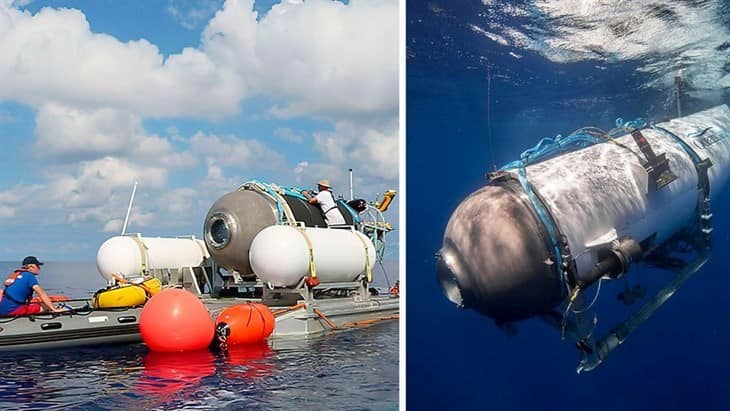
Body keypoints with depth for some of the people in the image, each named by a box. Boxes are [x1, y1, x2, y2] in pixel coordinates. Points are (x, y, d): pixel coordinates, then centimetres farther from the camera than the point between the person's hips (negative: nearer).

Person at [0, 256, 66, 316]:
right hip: (12, 309, -9)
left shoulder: (16, 274, 19)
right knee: (46, 307, -5)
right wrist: (54, 309, -13)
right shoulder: (29, 276, -5)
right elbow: (42, 294, -11)